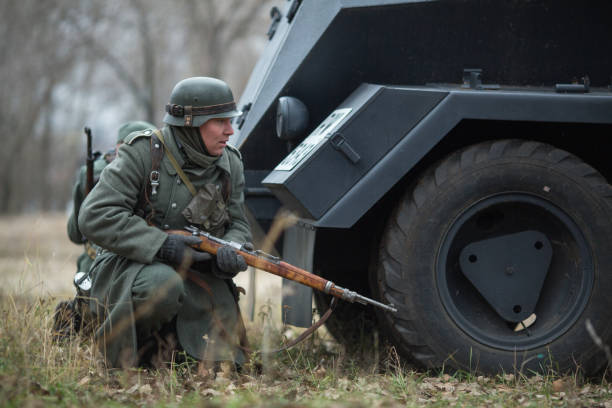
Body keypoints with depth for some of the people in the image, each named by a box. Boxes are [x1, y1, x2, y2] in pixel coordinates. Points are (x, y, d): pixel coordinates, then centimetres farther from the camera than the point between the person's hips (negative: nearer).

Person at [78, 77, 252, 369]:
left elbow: (238, 226, 10)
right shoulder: (143, 154, -14)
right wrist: (162, 244, -27)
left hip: (196, 274, 5)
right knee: (162, 285, -39)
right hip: (129, 267, -5)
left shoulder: (230, 165, 4)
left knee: (221, 356, -11)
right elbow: (95, 217, -20)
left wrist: (230, 253, -16)